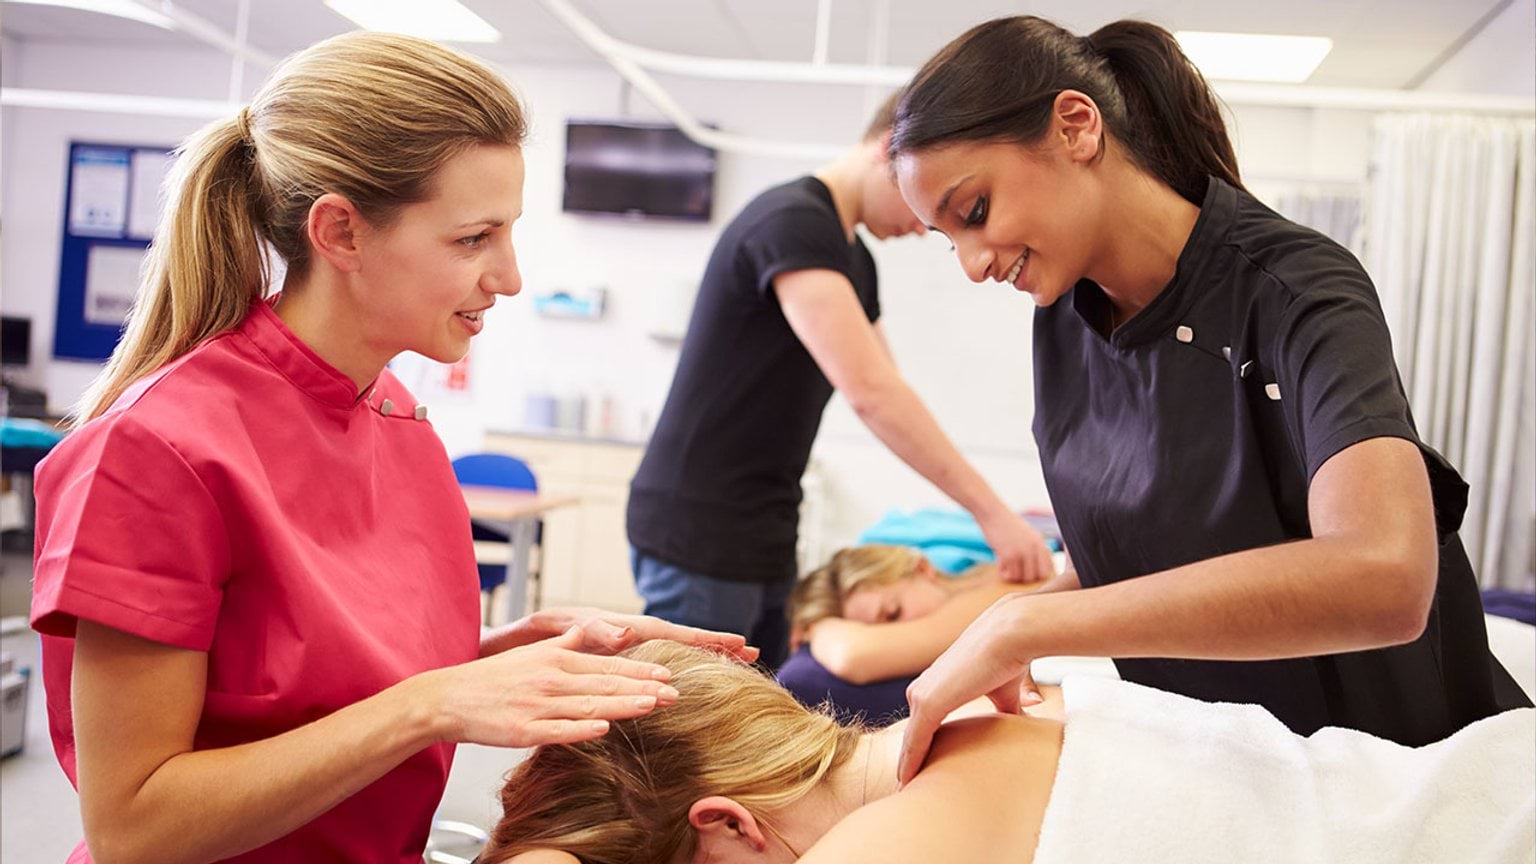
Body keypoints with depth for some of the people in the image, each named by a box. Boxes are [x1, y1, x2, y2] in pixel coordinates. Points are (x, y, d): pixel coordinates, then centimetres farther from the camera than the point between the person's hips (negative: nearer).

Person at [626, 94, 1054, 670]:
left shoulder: (854, 260, 15)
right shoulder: (791, 222, -16)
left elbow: (887, 396, 15)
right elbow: (870, 392, -26)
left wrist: (989, 504, 6)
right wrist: (990, 510, -23)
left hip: (765, 539, 9)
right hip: (701, 534, -9)